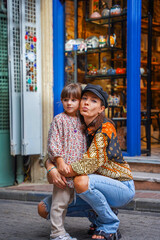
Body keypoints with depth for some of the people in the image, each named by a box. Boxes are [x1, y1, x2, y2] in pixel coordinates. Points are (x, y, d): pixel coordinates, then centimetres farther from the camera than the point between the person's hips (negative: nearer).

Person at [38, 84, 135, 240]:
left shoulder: (106, 128, -19)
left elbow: (90, 164, -28)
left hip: (122, 188, -7)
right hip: (101, 187, 7)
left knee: (82, 181, -36)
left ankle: (110, 227, -12)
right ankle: (98, 219, 16)